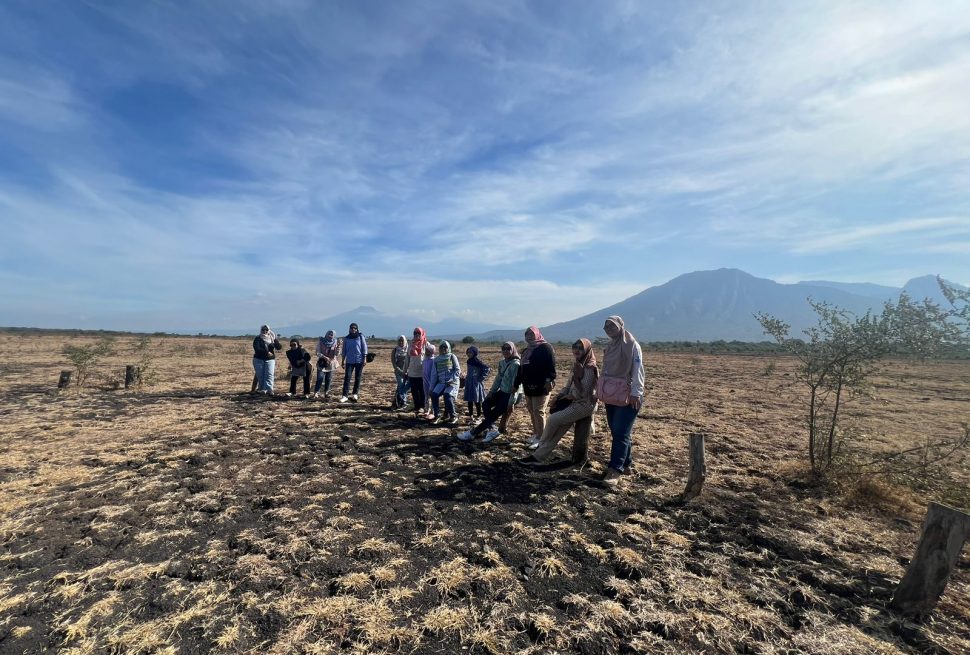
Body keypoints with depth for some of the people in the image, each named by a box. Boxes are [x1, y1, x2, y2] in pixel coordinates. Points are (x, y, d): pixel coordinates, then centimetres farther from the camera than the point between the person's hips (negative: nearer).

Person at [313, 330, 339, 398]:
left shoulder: (335, 342, -1)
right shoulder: (321, 341, -6)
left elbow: (336, 353, -7)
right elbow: (318, 353, -6)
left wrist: (338, 346, -23)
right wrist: (325, 357, -20)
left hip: (331, 363, 3)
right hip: (322, 363, -3)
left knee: (328, 379, 7)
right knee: (320, 379, -11)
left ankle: (326, 393, 18)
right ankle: (316, 393, -3)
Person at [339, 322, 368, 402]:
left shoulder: (361, 337, 1)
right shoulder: (346, 338, 8)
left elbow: (364, 348, 0)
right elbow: (344, 350, 13)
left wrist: (364, 358, -6)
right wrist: (342, 361, 11)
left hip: (359, 360, -1)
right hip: (349, 361, 2)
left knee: (357, 378, 3)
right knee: (347, 377, -5)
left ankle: (355, 394, 14)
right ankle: (344, 395, -4)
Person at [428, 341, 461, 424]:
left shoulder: (452, 356, 2)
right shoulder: (437, 359, 13)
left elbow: (458, 370, -4)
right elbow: (434, 374, 13)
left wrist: (451, 380, -15)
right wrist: (432, 387, 8)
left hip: (453, 382, -4)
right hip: (441, 382, 4)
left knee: (447, 396, -26)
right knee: (434, 394, -19)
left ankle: (454, 416, -7)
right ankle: (437, 415, -2)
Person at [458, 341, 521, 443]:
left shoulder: (515, 364, -19)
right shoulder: (502, 363, 6)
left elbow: (515, 384, -22)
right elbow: (498, 378, 11)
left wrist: (511, 401, -22)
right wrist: (491, 392, 4)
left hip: (510, 394, -8)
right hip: (502, 392, 8)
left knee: (493, 414, -8)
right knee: (485, 404, -10)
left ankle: (473, 433, -1)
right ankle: (491, 429, -5)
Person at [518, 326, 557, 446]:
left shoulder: (545, 347, -6)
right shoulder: (526, 351, 20)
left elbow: (551, 365, -16)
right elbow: (521, 368, 23)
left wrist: (549, 380, -26)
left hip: (541, 386, -8)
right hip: (528, 386, 9)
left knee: (538, 411, -6)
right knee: (531, 411, 13)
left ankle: (541, 438, 3)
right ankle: (536, 434, 24)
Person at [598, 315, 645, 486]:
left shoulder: (632, 345, -9)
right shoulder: (610, 346, 13)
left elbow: (637, 371, -14)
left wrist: (636, 393, -19)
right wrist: (601, 390, 14)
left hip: (627, 397, -8)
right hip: (611, 396, 8)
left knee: (621, 433, -8)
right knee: (617, 432, 13)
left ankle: (615, 470, -6)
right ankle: (626, 464, 25)